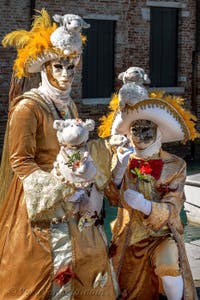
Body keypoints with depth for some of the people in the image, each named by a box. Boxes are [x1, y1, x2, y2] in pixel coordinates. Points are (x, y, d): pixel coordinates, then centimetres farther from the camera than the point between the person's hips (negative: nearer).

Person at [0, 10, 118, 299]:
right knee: (47, 269, -1)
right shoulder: (28, 107, -14)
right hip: (41, 203, -7)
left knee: (87, 266, 11)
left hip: (73, 199, 7)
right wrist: (61, 190, -22)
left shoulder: (70, 106, 9)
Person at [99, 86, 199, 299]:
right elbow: (114, 199, -9)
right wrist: (120, 167, -25)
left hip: (162, 235, -3)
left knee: (168, 265, -31)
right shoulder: (123, 159, 0)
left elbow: (171, 209, -15)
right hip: (128, 237, 3)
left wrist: (145, 205, -35)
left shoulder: (175, 166, -8)